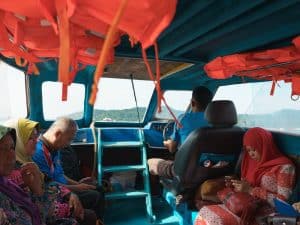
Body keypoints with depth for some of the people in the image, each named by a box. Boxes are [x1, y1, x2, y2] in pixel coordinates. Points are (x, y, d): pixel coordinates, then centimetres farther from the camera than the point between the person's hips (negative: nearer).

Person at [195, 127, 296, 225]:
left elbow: (283, 201, -12)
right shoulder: (255, 163, 16)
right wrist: (234, 185, -2)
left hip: (265, 214, -6)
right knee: (206, 212, -20)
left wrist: (251, 190, -16)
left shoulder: (284, 167, -4)